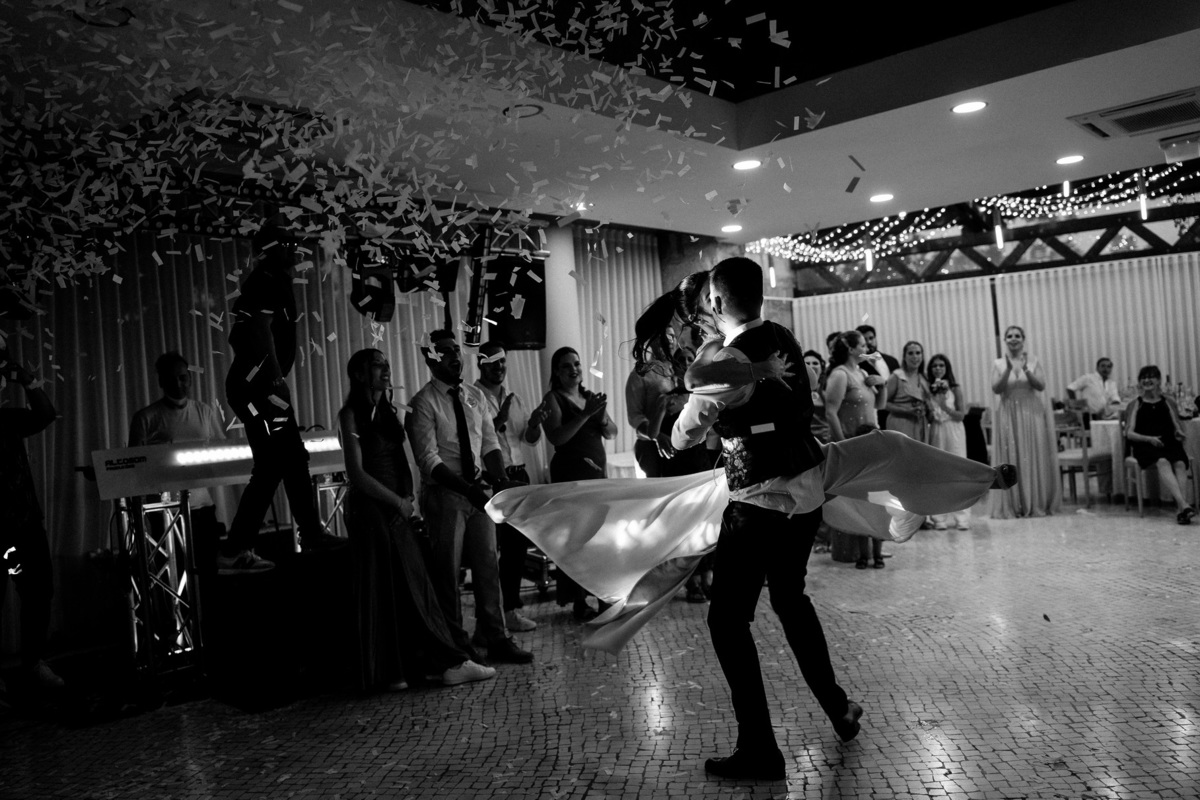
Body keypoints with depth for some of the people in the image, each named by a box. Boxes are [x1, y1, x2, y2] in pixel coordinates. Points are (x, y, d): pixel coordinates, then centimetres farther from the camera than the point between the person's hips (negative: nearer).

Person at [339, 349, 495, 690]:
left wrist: (408, 501, 2)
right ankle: (384, 673, 10)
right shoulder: (351, 415, -7)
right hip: (371, 511, -6)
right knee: (380, 591, 1)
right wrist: (398, 502, -10)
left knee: (412, 588, 7)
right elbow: (356, 474, -13)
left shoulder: (390, 412, 13)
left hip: (399, 511, 6)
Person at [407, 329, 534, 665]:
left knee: (488, 565, 8)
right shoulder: (423, 403, -11)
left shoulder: (476, 396, 8)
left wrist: (500, 479, -10)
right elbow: (429, 459, -17)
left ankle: (495, 638, 19)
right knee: (447, 571, 4)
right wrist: (468, 489, -25)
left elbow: (490, 443, 8)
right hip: (444, 492, -5)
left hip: (478, 488, 5)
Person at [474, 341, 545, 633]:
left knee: (517, 544, 10)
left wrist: (534, 423, -5)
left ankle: (511, 607, 22)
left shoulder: (514, 398, 16)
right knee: (490, 548, -6)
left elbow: (530, 439, 15)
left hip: (517, 477, 7)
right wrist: (499, 421, -27)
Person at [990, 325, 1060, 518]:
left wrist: (1026, 370, -20)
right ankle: (1013, 505, 2)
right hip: (1009, 416, 0)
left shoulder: (1033, 361, 5)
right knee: (1012, 460, -2)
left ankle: (1037, 504, 8)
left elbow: (1041, 386, -5)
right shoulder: (998, 364, 4)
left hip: (1033, 414, 1)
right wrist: (1008, 370, -20)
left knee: (1035, 458, 1)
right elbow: (996, 388, -7)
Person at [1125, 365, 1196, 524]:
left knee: (1180, 463, -32)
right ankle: (1184, 505, -48)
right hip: (1145, 446, -2)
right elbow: (1129, 433, 4)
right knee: (1162, 462, -35)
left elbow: (1178, 427, 17)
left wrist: (1180, 433, -8)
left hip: (1169, 444, 2)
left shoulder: (1168, 402, 21)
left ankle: (1181, 509, -45)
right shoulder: (1135, 404, 14)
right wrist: (1149, 438, -13)